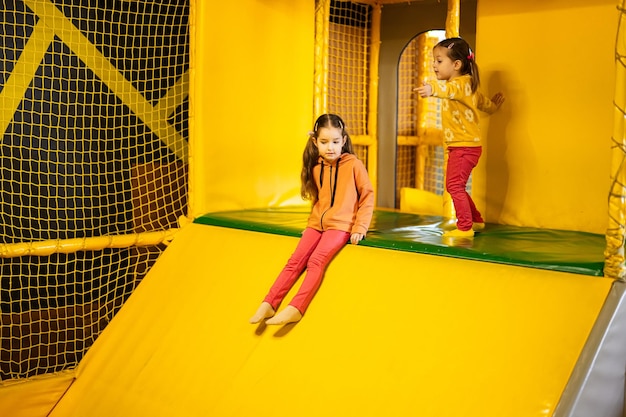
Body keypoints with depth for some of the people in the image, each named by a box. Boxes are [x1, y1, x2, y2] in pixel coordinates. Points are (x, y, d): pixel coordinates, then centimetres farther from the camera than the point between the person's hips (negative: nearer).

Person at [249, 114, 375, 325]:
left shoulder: (353, 165, -7)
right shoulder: (316, 168, 7)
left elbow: (368, 196, -4)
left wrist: (360, 227, -10)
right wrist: (311, 222, 9)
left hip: (340, 225, -5)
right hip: (316, 224, 5)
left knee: (316, 260, -24)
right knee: (295, 261, -10)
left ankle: (296, 308, -28)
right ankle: (269, 304, -13)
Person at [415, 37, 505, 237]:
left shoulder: (462, 83, -14)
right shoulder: (467, 85, 18)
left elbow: (451, 90, -41)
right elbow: (483, 102, 36)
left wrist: (433, 89, -62)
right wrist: (493, 106, 59)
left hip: (464, 146, -11)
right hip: (465, 146, 11)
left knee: (454, 185, -13)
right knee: (456, 187, 17)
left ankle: (465, 228, -11)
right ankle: (476, 221, 30)